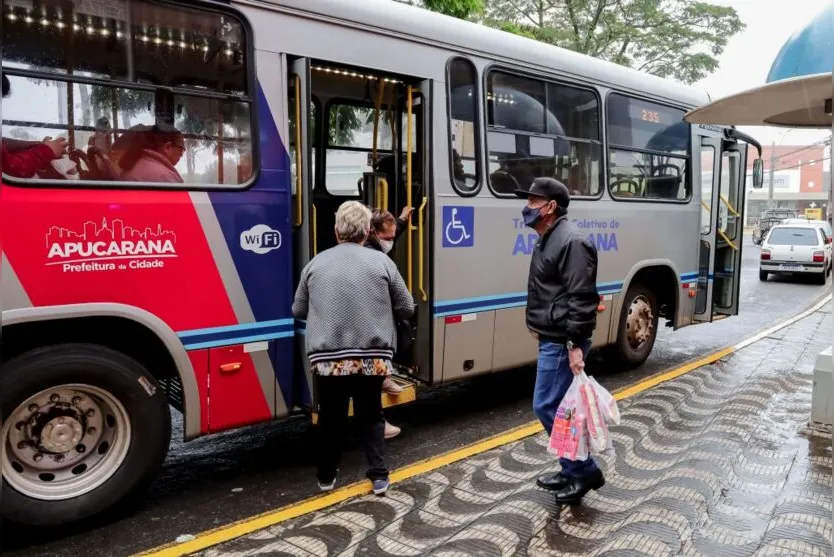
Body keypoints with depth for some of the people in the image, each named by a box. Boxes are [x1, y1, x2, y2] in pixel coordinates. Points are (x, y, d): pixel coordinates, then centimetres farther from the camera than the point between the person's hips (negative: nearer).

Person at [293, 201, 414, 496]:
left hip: (327, 358, 1)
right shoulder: (381, 262, -2)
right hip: (372, 356, -1)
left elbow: (299, 310, 11)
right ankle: (379, 476, 17)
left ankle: (326, 477, 30)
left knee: (331, 419, 18)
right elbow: (406, 308, 3)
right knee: (371, 417, 17)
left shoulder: (316, 264, 3)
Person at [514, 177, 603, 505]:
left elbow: (581, 298, -23)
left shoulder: (571, 242, -18)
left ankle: (585, 471, 11)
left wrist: (575, 345, -25)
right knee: (558, 407, 16)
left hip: (562, 342, -11)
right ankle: (572, 471, 28)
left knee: (548, 406, -4)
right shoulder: (548, 240, 15)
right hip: (551, 339, 11)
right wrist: (538, 326, 24)